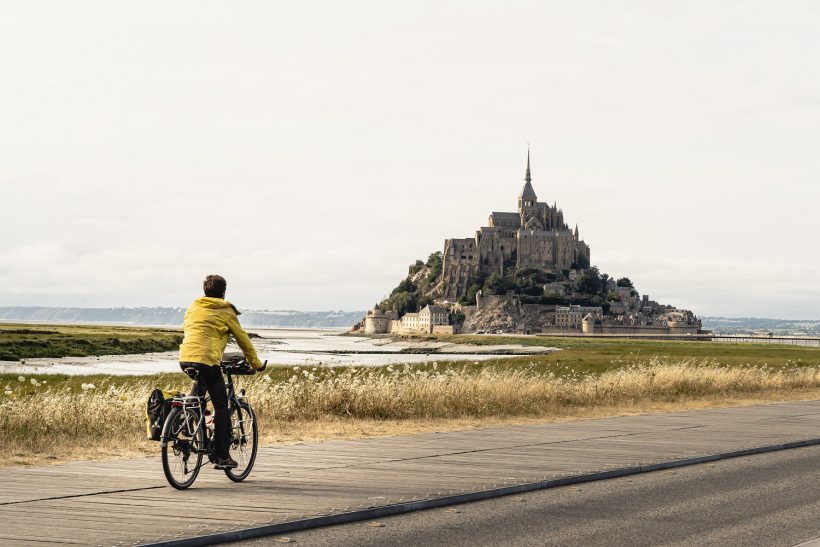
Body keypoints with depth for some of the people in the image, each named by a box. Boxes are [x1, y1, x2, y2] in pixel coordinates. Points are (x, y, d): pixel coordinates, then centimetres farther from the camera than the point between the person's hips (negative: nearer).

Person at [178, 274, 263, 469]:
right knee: (221, 406, 2)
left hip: (185, 358, 6)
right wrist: (255, 363, 24)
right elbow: (242, 338, 12)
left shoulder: (193, 308, 23)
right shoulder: (225, 311, 8)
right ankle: (221, 456, -1)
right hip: (207, 360, -6)